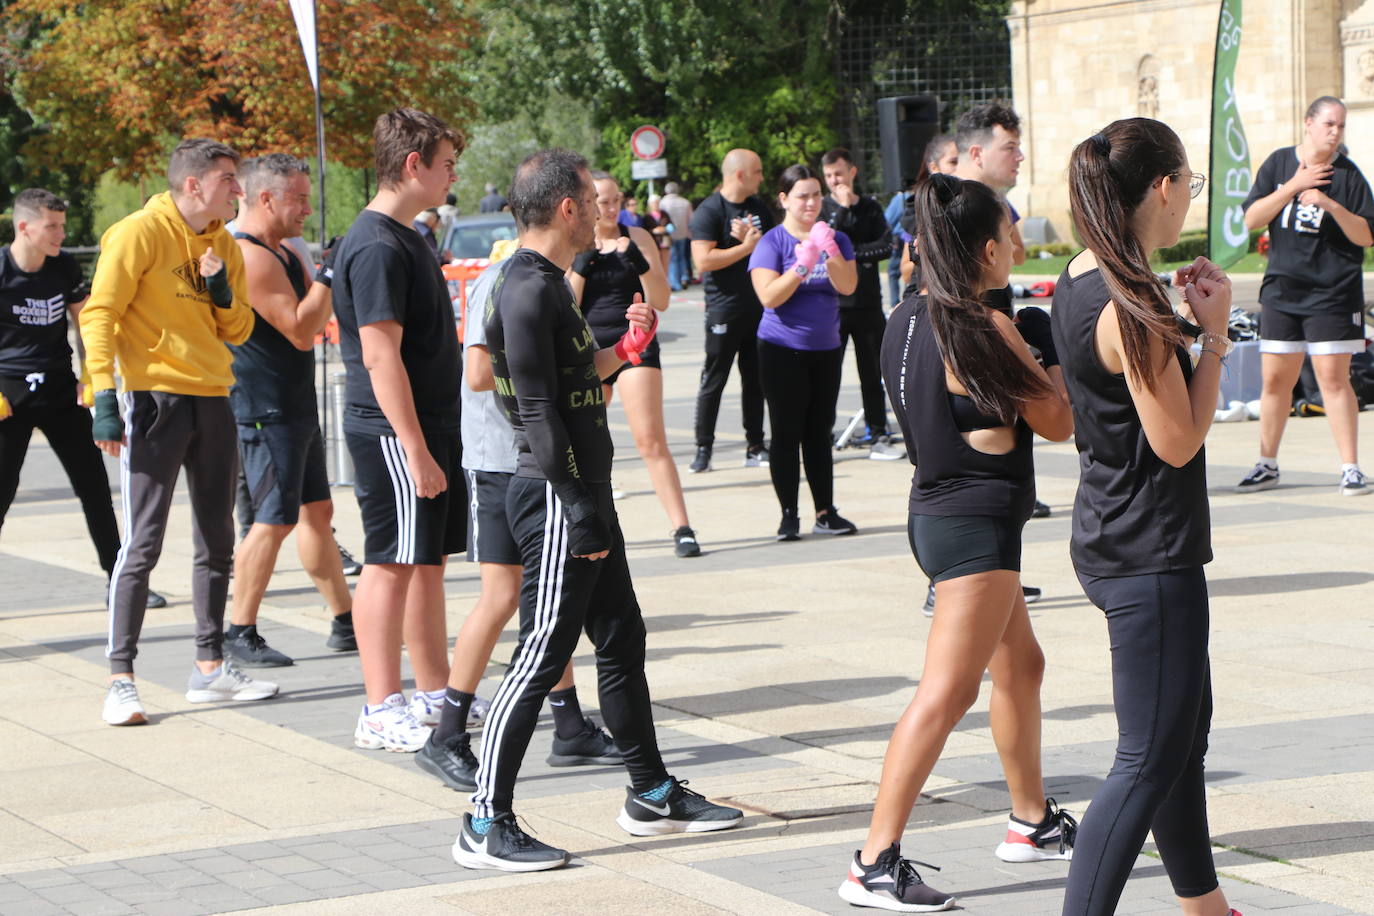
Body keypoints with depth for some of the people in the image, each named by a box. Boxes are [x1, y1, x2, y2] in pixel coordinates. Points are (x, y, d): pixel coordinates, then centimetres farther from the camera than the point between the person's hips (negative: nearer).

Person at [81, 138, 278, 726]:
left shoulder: (223, 245, 12)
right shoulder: (141, 233, -8)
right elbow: (100, 313, -12)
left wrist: (222, 291, -5)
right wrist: (104, 397, -18)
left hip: (213, 402, 7)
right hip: (156, 398, -7)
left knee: (216, 543, 11)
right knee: (142, 544, -8)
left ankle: (210, 667, 21)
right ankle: (120, 679, -4)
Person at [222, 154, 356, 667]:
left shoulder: (281, 252, 15)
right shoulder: (251, 258, -19)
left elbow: (320, 312, 20)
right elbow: (301, 331, -23)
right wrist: (329, 275, -19)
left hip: (296, 408, 11)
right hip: (266, 410, -11)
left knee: (317, 511, 14)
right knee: (273, 520, -8)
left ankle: (345, 623, 22)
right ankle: (239, 635, -1)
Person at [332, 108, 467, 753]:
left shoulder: (404, 239, 16)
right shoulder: (377, 247, -17)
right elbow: (381, 357, -22)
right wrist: (416, 450, -23)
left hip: (430, 426, 10)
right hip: (395, 434, -10)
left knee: (427, 560, 14)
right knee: (390, 566, -5)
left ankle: (435, 694, 22)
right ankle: (381, 712, -1)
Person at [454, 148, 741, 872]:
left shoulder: (547, 284, 15)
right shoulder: (528, 292, -17)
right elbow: (539, 412, -21)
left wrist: (623, 350, 13)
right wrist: (579, 512, -21)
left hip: (583, 498, 11)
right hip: (557, 501, -11)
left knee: (622, 641, 17)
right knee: (541, 657, -8)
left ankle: (653, 796, 28)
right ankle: (486, 824, -4)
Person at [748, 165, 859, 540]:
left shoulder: (835, 238, 6)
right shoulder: (772, 242, -7)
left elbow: (848, 286, -7)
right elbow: (769, 296, -18)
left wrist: (830, 251, -22)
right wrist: (803, 264, -26)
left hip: (826, 349, 4)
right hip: (783, 350, -4)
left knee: (819, 432, 9)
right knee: (787, 434, -2)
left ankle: (826, 512, 12)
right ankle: (789, 516, 3)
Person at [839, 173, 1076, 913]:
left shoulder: (907, 320, 5)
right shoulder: (988, 329, -19)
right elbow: (1057, 423, -10)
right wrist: (1047, 351, 4)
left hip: (938, 510, 10)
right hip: (977, 523, -10)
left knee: (1021, 665, 24)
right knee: (947, 691, -11)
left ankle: (1032, 822, 38)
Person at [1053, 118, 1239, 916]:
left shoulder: (1080, 283, 7)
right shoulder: (1131, 307, -23)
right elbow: (1178, 441, -20)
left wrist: (1183, 323, 11)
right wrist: (1215, 332, -13)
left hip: (1115, 542, 11)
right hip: (1150, 555, -11)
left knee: (1186, 729, 23)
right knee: (1151, 760, -6)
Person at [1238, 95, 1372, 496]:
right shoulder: (1278, 164, 4)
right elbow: (1252, 219, -3)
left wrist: (1333, 205, -21)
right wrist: (1293, 186, -14)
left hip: (1332, 293, -3)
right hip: (1281, 288, 3)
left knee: (1333, 377, -7)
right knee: (1275, 379, 7)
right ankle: (1267, 466, 19)